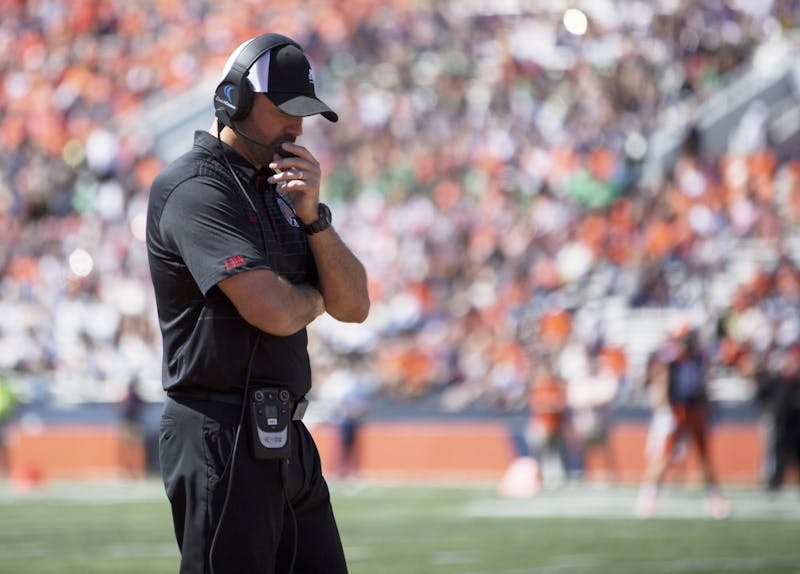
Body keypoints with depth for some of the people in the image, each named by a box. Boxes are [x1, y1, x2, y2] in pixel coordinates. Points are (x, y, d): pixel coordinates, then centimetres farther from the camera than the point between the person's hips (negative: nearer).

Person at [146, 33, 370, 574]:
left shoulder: (277, 189, 18)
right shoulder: (196, 188, -12)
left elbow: (353, 305, 11)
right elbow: (273, 311, -23)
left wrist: (312, 214, -4)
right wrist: (314, 297, 1)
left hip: (287, 440, 9)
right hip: (224, 442, -9)